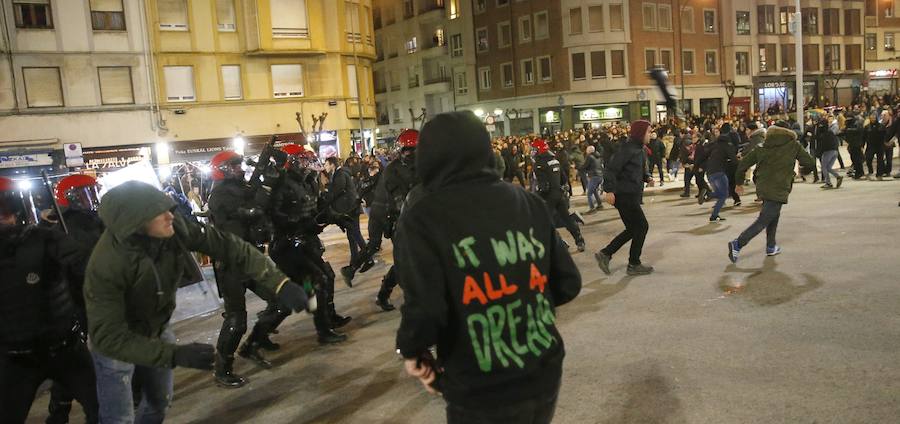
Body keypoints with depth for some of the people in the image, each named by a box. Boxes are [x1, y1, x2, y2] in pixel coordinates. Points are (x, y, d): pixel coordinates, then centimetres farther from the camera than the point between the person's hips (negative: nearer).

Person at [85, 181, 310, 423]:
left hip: (157, 329, 5)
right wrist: (176, 355, -44)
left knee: (160, 402, 24)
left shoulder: (174, 228, -27)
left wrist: (278, 282, -35)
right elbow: (109, 337, -38)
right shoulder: (106, 265, -38)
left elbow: (226, 245, -25)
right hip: (115, 341, -5)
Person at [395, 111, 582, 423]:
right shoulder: (529, 202, 1)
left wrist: (411, 351, -3)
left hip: (482, 396, -4)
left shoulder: (422, 218, -12)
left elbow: (425, 312, -23)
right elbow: (568, 283, 3)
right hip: (545, 376, 5)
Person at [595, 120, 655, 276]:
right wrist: (610, 190, -28)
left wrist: (648, 178, 4)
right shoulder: (627, 149, -16)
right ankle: (634, 265, 10)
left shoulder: (639, 150, 13)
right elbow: (611, 168, -22)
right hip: (625, 195, -10)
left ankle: (605, 254, 16)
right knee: (642, 227, -1)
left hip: (632, 196, 10)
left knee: (633, 229, 14)